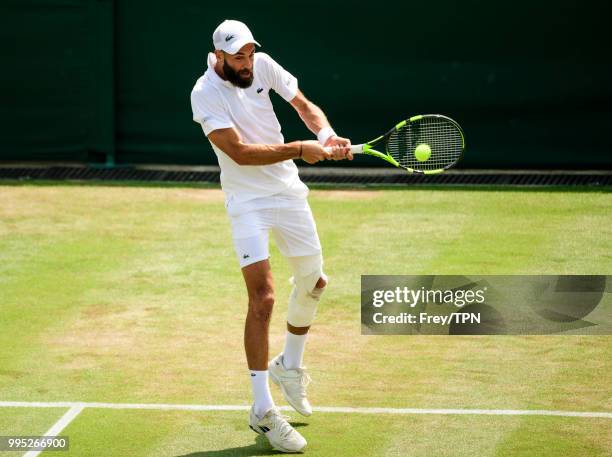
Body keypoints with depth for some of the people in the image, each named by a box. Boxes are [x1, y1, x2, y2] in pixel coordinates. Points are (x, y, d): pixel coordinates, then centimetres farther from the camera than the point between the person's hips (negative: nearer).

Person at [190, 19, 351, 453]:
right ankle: (263, 410, -13)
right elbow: (240, 152, -24)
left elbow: (304, 105, 6)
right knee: (262, 297, -17)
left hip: (289, 190, 6)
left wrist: (326, 133, -14)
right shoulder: (205, 94, -19)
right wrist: (298, 149, -26)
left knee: (313, 282, 18)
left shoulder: (263, 65, -3)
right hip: (247, 201, -6)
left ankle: (289, 367, 43)